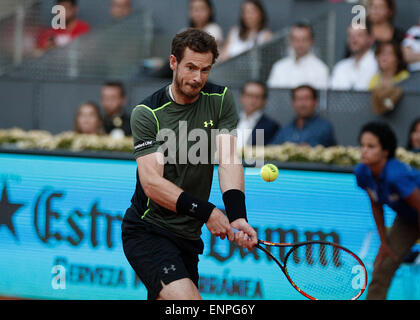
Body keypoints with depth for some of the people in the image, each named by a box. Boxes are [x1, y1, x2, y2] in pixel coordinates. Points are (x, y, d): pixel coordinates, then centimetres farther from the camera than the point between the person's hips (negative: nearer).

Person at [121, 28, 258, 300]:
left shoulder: (221, 100, 1)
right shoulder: (147, 113, -11)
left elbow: (229, 160, -11)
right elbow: (152, 182, -20)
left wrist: (237, 217, -28)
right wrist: (206, 212, -32)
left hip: (188, 236, 6)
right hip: (147, 232, -5)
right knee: (188, 300, -27)